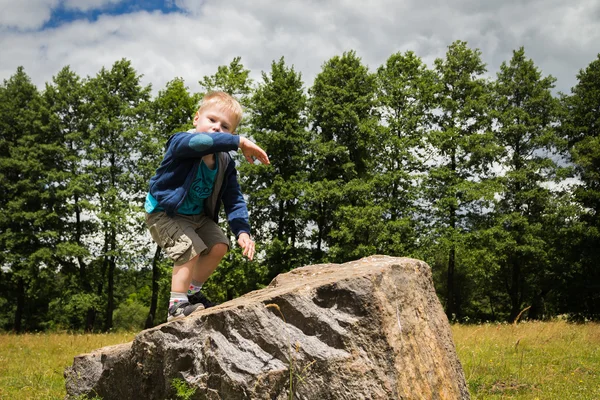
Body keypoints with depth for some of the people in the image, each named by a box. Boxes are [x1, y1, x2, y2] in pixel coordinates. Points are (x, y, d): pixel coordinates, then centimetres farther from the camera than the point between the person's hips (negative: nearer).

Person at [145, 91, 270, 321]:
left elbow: (234, 200, -8)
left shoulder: (225, 163, -7)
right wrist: (240, 143, -53)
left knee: (219, 246, 1)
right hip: (165, 213, -7)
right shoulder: (181, 143, -26)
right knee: (191, 250, -22)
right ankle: (177, 307, -9)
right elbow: (199, 141, -52)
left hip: (197, 215, 7)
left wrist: (242, 232, -24)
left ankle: (192, 292, 22)